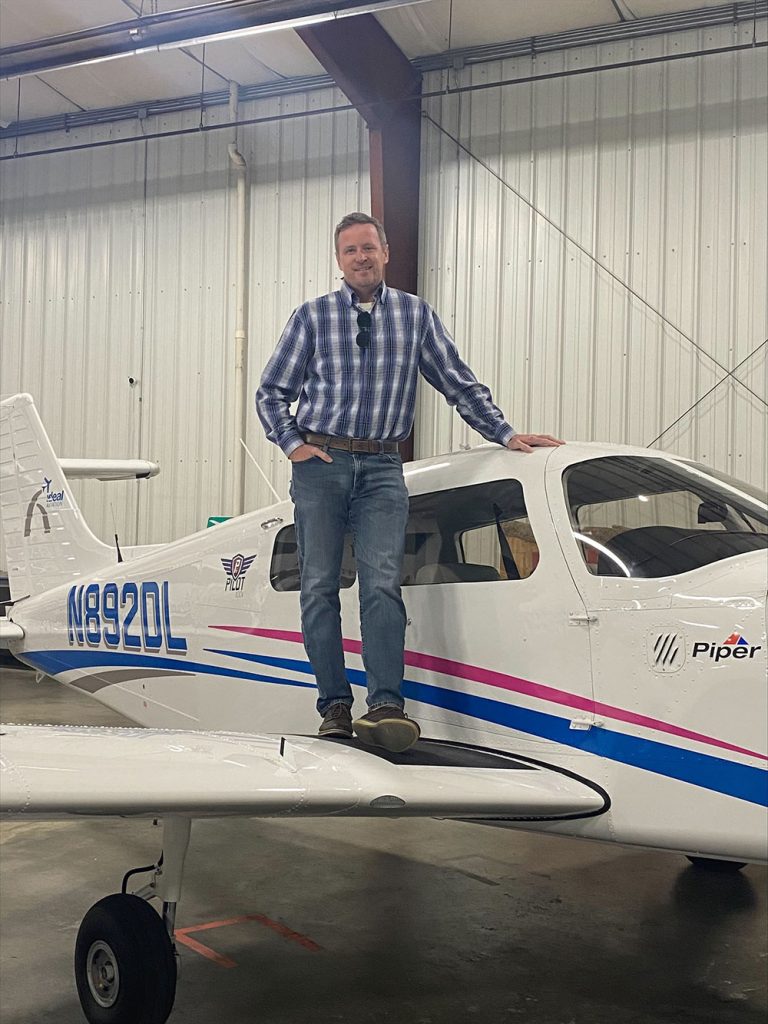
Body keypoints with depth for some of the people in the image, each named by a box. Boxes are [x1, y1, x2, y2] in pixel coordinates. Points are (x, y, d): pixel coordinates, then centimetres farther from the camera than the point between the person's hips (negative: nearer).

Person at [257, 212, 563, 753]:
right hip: (321, 463, 1)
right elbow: (272, 392, 12)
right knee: (320, 587, -1)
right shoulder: (312, 317, 8)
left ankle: (385, 705, -18)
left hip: (382, 468, 0)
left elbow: (460, 384, 14)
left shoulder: (416, 314, 11)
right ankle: (334, 704, 6)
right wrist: (294, 444, -2)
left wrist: (506, 434, 8)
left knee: (382, 583, -14)